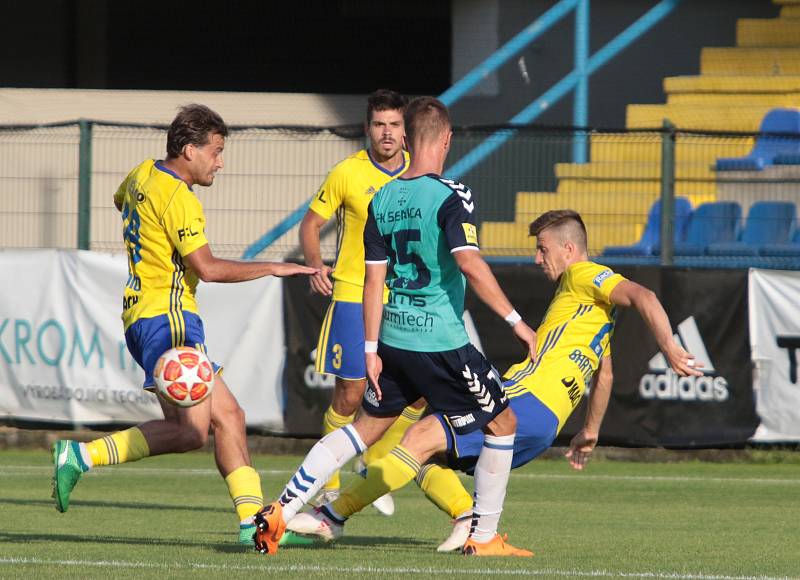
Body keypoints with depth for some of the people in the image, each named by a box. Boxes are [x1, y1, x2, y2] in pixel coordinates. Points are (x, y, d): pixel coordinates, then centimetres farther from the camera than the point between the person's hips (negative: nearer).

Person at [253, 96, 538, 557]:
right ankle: (485, 537, 12)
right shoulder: (450, 196, -12)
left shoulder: (383, 199, 7)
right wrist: (515, 320, -19)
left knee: (367, 428, 20)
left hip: (392, 338, 6)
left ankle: (281, 511, 11)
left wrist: (371, 348, 10)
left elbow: (375, 278, 7)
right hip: (440, 342, -6)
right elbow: (469, 262, -24)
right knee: (502, 422, 11)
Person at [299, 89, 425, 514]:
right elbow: (311, 224, 1)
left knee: (420, 391, -3)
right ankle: (329, 486, 10)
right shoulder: (347, 173, -7)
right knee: (350, 394, -6)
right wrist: (316, 265, -16)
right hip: (354, 294, -4)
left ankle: (376, 464, 20)